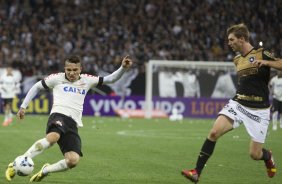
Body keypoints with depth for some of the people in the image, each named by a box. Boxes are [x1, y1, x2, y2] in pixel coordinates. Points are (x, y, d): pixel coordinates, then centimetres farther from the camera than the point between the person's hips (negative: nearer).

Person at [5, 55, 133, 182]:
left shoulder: (86, 81, 20)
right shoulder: (57, 78, 12)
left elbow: (110, 79, 19)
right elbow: (37, 87, 22)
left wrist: (123, 68, 3)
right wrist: (23, 106, 19)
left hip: (73, 124, 4)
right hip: (59, 116, -4)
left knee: (73, 160, -17)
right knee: (53, 137, -40)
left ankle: (45, 171, 10)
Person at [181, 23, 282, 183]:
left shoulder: (262, 54, -9)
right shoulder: (237, 60, 11)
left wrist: (265, 62, -29)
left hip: (258, 110, -5)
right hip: (238, 104, 5)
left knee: (255, 155, -2)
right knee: (214, 132, -18)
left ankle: (268, 156, 36)